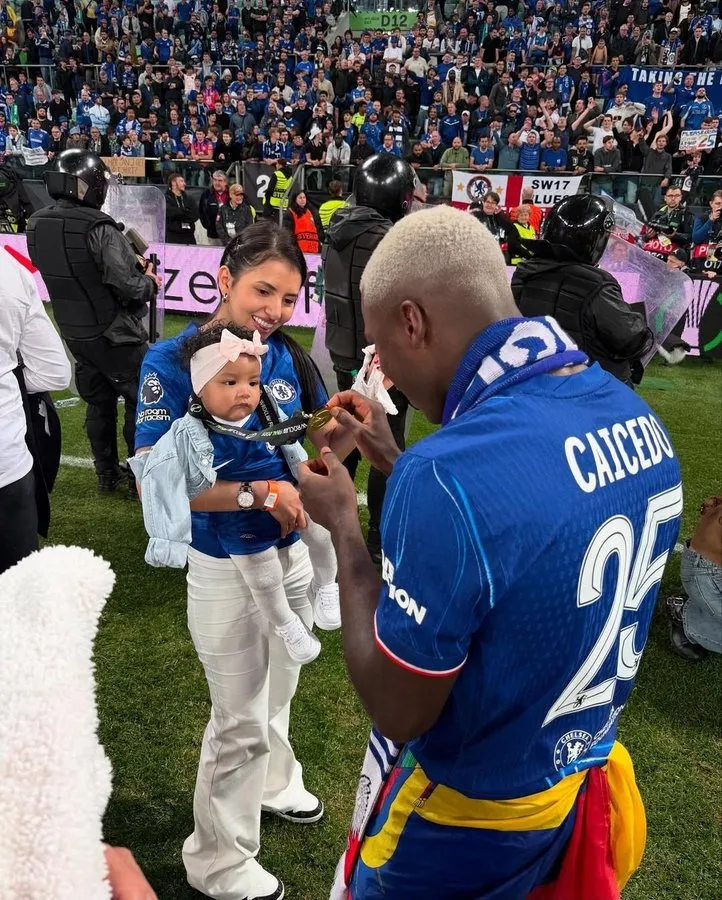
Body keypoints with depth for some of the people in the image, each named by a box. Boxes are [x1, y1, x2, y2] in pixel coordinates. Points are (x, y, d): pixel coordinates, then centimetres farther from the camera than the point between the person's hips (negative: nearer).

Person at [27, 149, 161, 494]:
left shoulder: (37, 225, -2)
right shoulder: (98, 228, -24)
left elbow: (65, 273, 6)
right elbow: (129, 287, -25)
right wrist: (150, 282, -3)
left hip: (74, 332, 7)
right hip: (115, 334, -7)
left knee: (98, 402, 19)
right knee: (141, 400, 8)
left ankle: (106, 474, 28)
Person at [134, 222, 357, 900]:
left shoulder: (289, 356, -5)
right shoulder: (174, 361, -19)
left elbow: (325, 446, 5)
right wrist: (257, 492, -35)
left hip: (292, 552, 5)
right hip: (224, 566, -5)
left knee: (276, 695, 26)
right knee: (240, 718, 11)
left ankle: (272, 782, 57)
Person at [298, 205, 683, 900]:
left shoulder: (449, 474, -35)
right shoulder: (633, 415, -9)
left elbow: (397, 711, -24)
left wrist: (342, 523, -15)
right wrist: (398, 464, 7)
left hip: (466, 820, -6)